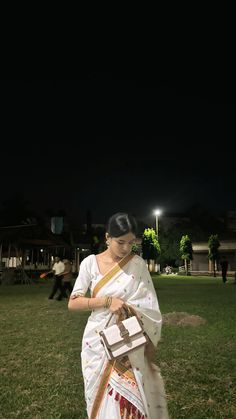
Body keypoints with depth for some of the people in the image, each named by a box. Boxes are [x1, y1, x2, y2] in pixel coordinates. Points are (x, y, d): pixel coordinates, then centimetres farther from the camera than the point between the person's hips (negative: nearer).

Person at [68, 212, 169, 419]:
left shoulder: (138, 263, -5)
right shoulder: (90, 263, -5)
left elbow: (149, 307, -2)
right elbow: (73, 303, -6)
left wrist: (150, 346, -4)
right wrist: (107, 300, -19)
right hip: (98, 341, 1)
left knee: (130, 398, 2)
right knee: (102, 398, 13)